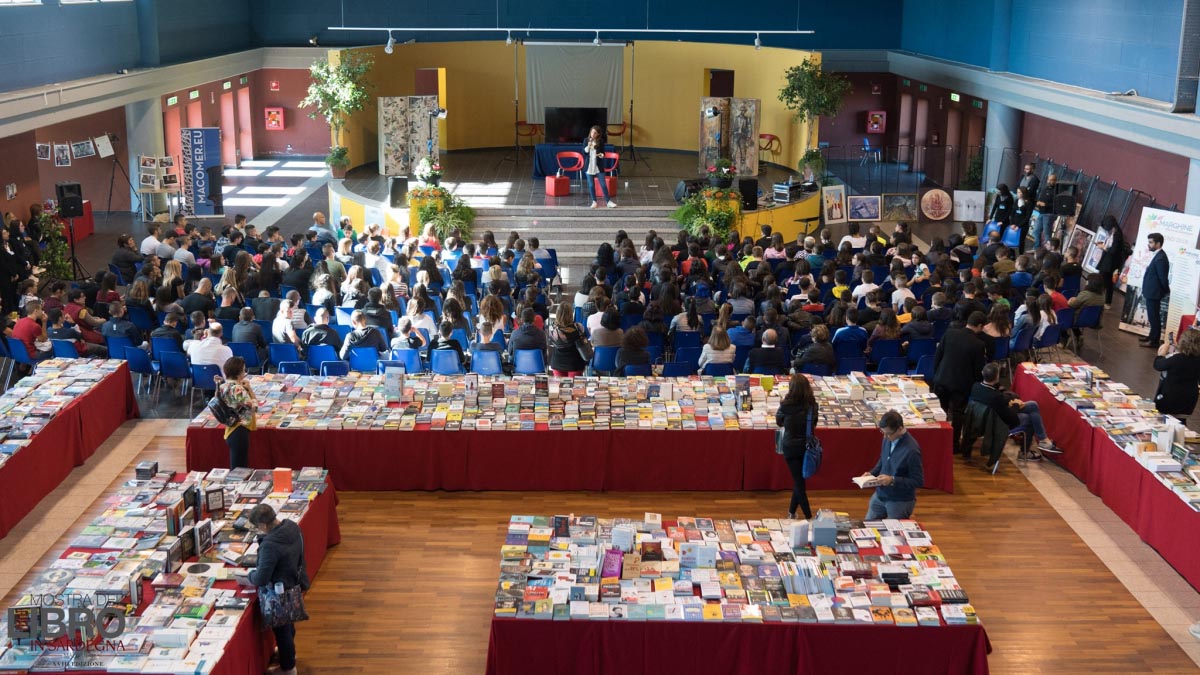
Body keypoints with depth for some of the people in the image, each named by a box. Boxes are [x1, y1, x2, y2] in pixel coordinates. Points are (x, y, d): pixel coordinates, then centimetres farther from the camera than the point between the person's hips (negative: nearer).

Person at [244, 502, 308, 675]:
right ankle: (289, 653, 56)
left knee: (281, 629, 15)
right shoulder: (292, 527, -10)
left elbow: (261, 579, -29)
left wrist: (249, 575, -8)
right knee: (288, 623, 31)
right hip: (295, 585, 8)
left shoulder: (270, 544, -36)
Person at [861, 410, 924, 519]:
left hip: (900, 501, -7)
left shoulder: (912, 450, -25)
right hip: (879, 495, 7)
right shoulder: (888, 439, -5)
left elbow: (918, 481, -20)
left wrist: (893, 480, -26)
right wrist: (872, 473, -3)